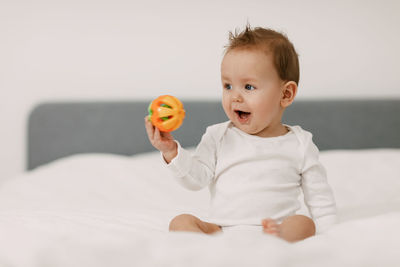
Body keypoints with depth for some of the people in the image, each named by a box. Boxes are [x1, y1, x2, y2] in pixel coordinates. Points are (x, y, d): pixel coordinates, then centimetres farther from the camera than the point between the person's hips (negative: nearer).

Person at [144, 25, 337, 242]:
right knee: (181, 222, -21)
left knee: (303, 224, -28)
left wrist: (324, 236, 0)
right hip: (220, 230, 1)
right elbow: (197, 178, 3)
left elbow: (320, 199, 13)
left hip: (273, 231, -1)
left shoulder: (299, 145, 9)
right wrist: (171, 151, -11)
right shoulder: (219, 137, 11)